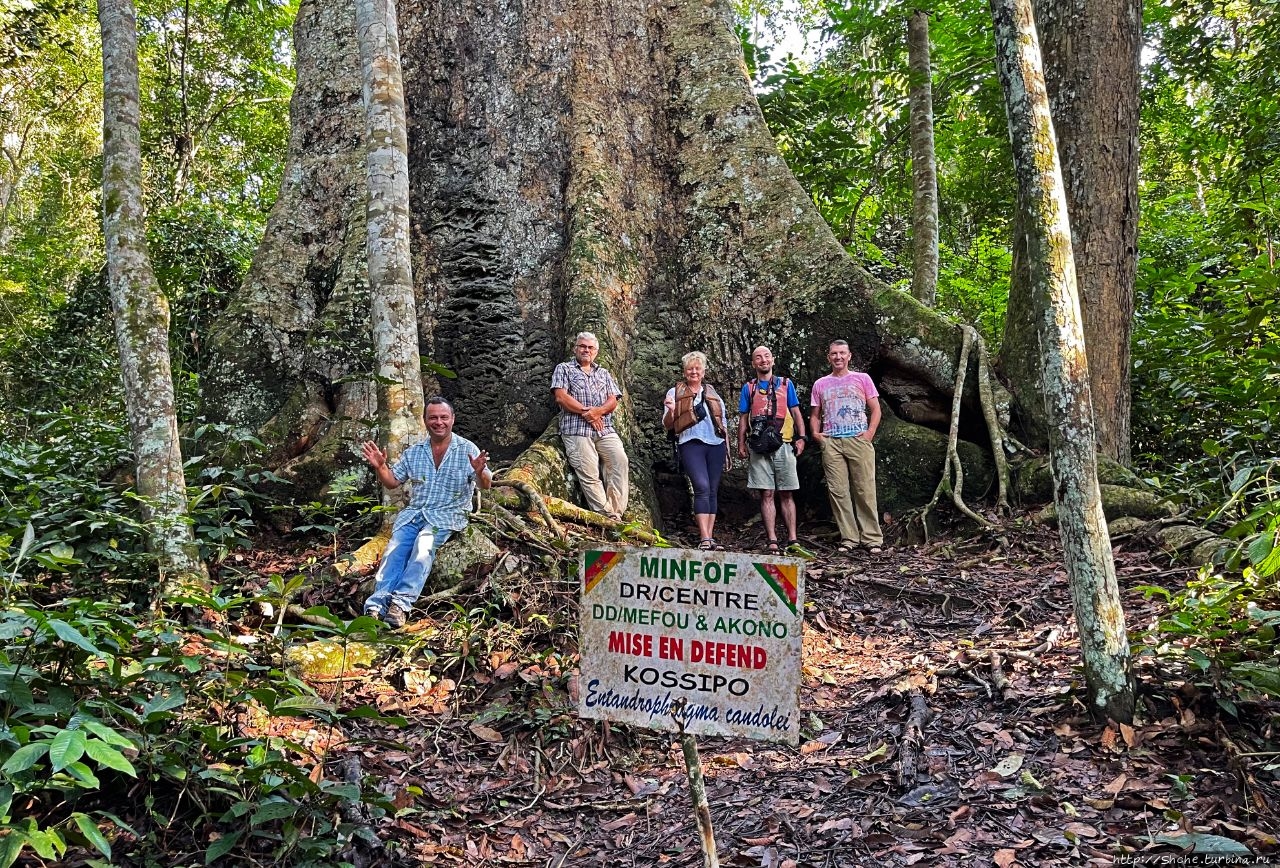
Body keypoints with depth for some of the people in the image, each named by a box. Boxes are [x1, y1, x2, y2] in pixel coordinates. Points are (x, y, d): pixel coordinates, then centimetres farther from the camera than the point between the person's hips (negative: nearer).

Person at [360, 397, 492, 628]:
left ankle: (402, 602, -45)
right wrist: (380, 467, -4)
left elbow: (486, 485, -5)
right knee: (395, 549, -24)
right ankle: (376, 606, -38)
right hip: (414, 512, 3)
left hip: (449, 515, -3)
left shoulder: (467, 449, 3)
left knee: (423, 546, -32)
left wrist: (480, 472, -29)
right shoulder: (414, 452, 15)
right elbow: (392, 481, 17)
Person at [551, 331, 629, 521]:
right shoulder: (564, 369, 16)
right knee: (589, 473, -18)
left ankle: (616, 513, -22)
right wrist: (585, 411, -7)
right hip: (576, 430, -3)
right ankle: (608, 517, -21)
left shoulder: (604, 374, 27)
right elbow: (561, 397, 0)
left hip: (605, 429, 3)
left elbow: (613, 401, 13)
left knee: (619, 459, -22)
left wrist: (597, 411, -8)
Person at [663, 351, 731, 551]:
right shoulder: (675, 393, 10)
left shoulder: (713, 394, 20)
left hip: (716, 445, 4)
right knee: (702, 488, -18)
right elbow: (667, 425, 7)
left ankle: (709, 538, 3)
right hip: (691, 444, -4)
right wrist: (670, 411, -14)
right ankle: (705, 539, -22)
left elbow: (723, 424, 22)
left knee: (712, 492, 1)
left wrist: (727, 452, 17)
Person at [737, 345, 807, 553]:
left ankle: (792, 540, 2)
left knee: (786, 494, 1)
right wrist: (741, 444, 1)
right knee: (767, 494, -3)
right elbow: (743, 419, 12)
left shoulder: (786, 384, 13)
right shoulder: (748, 388, 13)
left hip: (784, 445, 0)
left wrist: (801, 438, 1)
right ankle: (772, 541, -3)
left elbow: (796, 413, 13)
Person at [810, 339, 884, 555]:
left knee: (865, 490, -4)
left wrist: (870, 433, -6)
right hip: (831, 443, 2)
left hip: (858, 441, -2)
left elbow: (875, 410, 9)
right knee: (838, 491, -1)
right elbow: (815, 415, 19)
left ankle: (872, 539, 1)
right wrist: (815, 433, 1)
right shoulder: (820, 385, 16)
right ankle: (848, 538, 5)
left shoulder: (862, 379, 11)